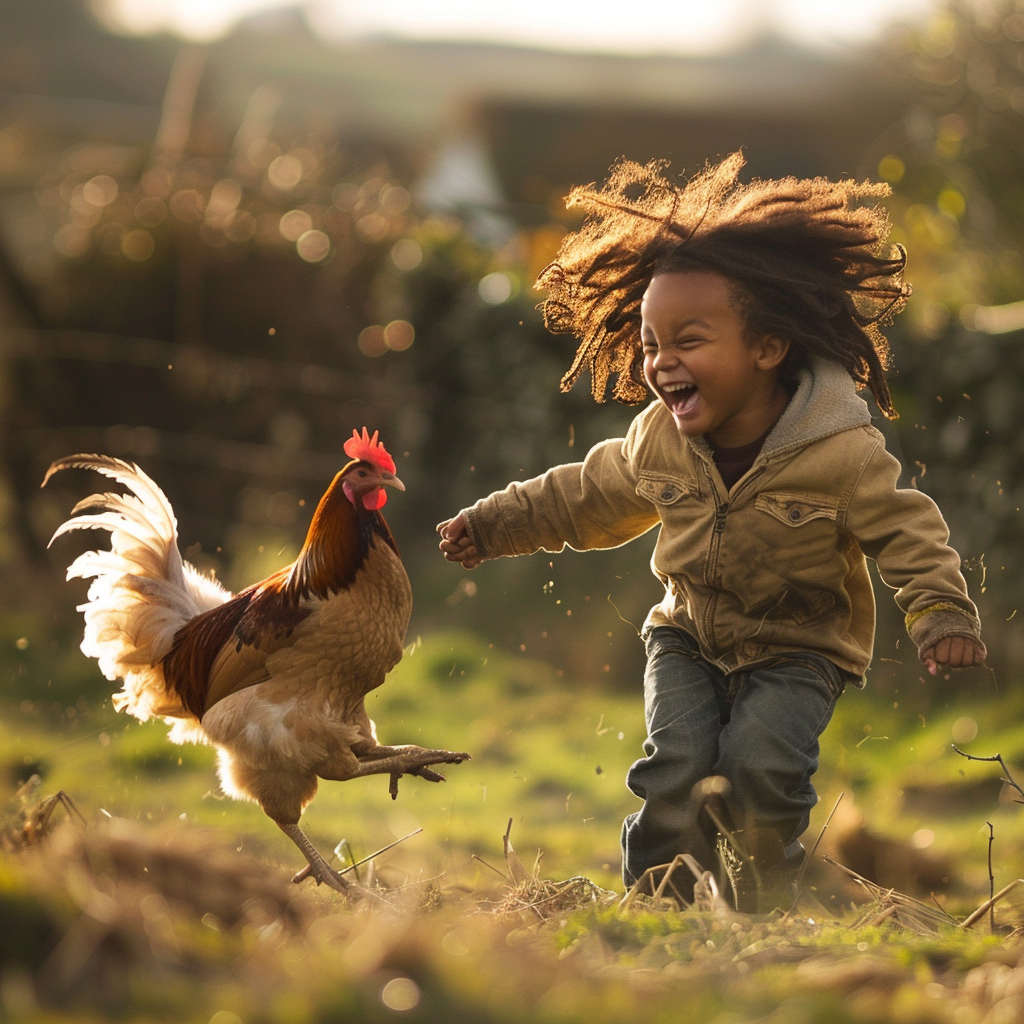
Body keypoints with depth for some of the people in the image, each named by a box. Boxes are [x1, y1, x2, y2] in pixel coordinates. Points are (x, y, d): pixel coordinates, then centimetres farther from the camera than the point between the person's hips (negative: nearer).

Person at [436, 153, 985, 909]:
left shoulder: (841, 451, -24)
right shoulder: (658, 442, -9)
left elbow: (906, 531, -15)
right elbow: (590, 497, 9)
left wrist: (943, 614, -28)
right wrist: (498, 524, 12)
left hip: (800, 649, -4)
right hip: (691, 637, 4)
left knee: (758, 763, -24)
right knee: (677, 766, -15)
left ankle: (762, 900, 0)